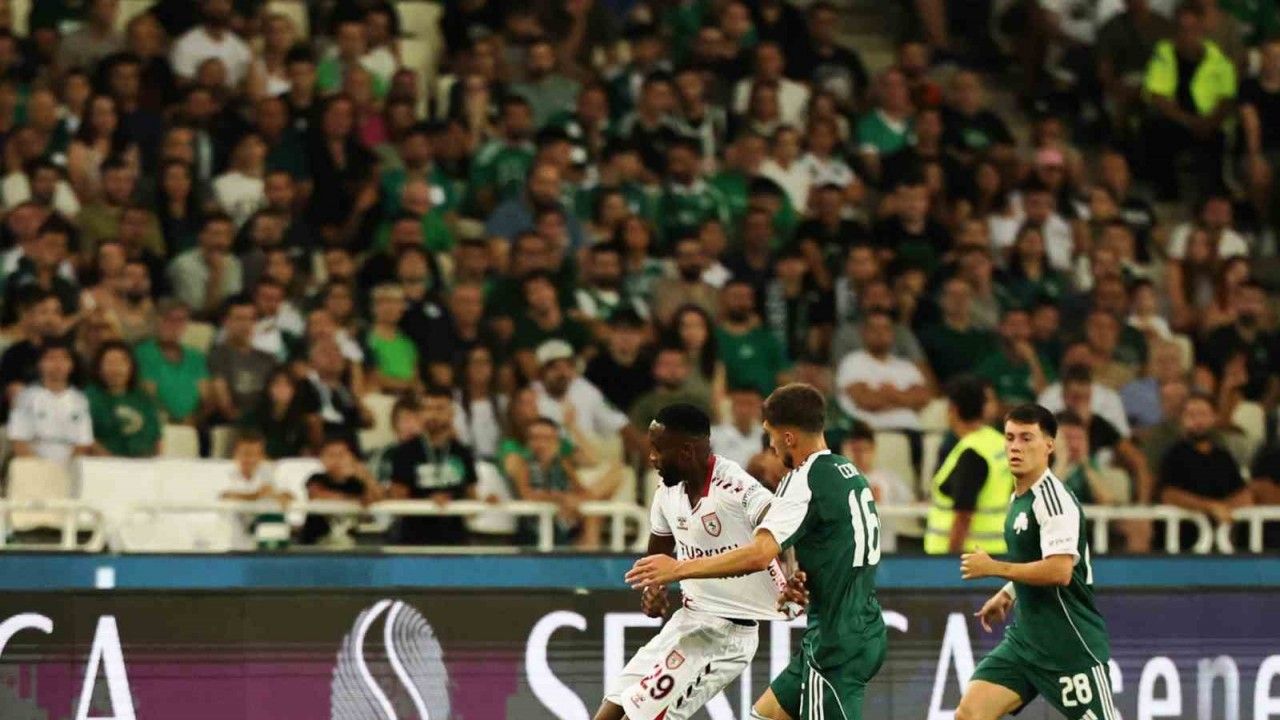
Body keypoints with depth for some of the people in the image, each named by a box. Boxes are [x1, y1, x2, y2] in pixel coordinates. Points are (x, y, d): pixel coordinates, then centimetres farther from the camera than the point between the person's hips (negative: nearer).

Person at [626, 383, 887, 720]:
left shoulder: (806, 480, -16)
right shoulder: (849, 472, 12)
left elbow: (759, 554, -28)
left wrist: (679, 569, -22)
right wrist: (805, 578, 14)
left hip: (837, 640, -10)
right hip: (863, 628, 10)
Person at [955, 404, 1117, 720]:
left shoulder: (1055, 498, -16)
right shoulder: (1019, 498, 13)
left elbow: (1059, 571, -26)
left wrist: (994, 568, -18)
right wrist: (1008, 594, 19)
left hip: (1070, 642, -9)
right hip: (1026, 636, 9)